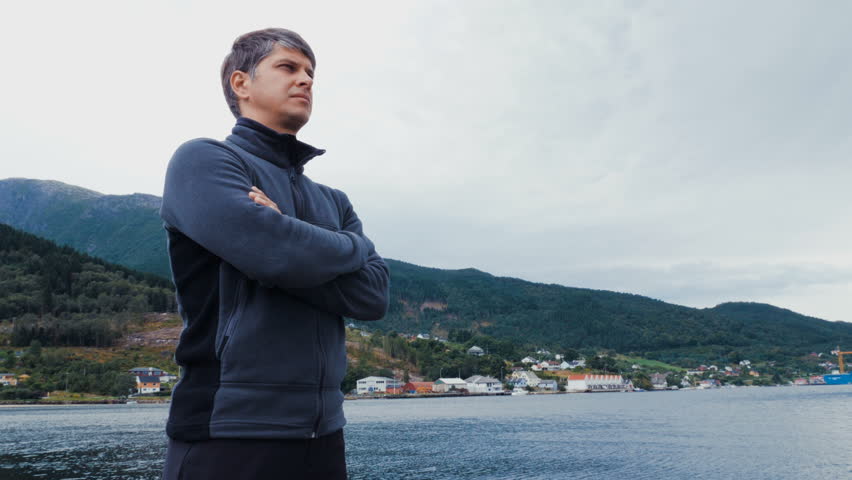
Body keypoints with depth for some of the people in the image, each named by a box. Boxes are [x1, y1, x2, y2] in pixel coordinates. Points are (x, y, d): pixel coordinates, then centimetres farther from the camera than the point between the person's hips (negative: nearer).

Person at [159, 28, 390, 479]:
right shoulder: (203, 159, -4)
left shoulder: (333, 201, 14)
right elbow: (270, 249, -22)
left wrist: (282, 241, -13)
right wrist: (355, 248, -4)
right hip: (229, 434, -6)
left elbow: (372, 295, -1)